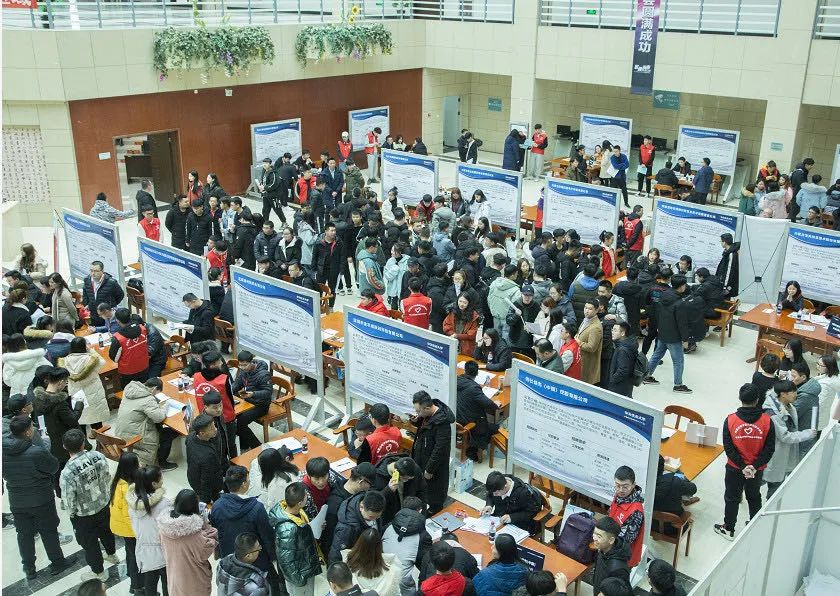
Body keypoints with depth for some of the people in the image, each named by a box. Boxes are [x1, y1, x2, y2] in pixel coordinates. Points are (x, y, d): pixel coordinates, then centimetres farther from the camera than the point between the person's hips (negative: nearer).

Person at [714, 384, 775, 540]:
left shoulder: (730, 420, -18)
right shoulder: (767, 420, -16)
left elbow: (728, 448, -17)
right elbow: (770, 448, -15)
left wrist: (743, 466, -13)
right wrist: (755, 466, -14)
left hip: (735, 468, -1)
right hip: (757, 470, 1)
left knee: (732, 498, 17)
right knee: (754, 498, 24)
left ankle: (728, 529, 30)